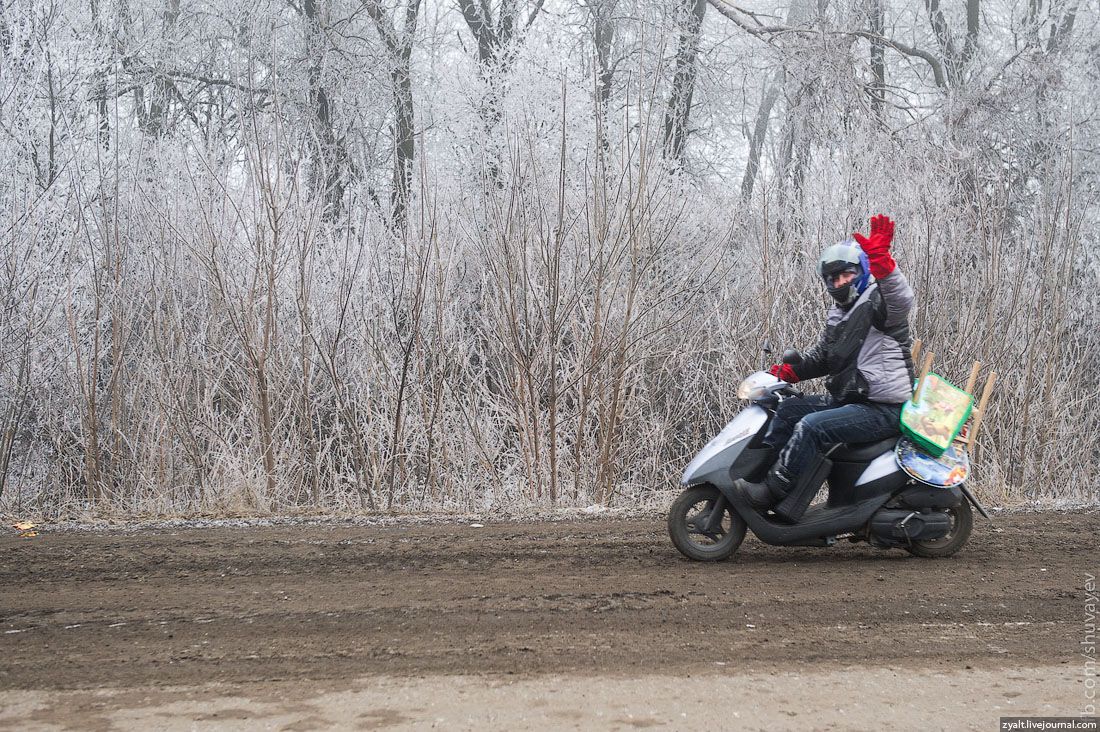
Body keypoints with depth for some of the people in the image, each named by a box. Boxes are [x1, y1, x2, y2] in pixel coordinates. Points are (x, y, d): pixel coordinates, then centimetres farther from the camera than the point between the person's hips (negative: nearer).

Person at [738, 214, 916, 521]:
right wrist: (787, 372, 13)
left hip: (884, 410, -10)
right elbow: (820, 357, 29)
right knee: (788, 409, 4)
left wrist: (881, 261, -51)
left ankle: (772, 492, -19)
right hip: (847, 400, 10)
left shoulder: (878, 302, -9)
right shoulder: (837, 315, 19)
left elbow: (901, 300, -34)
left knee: (812, 426, -25)